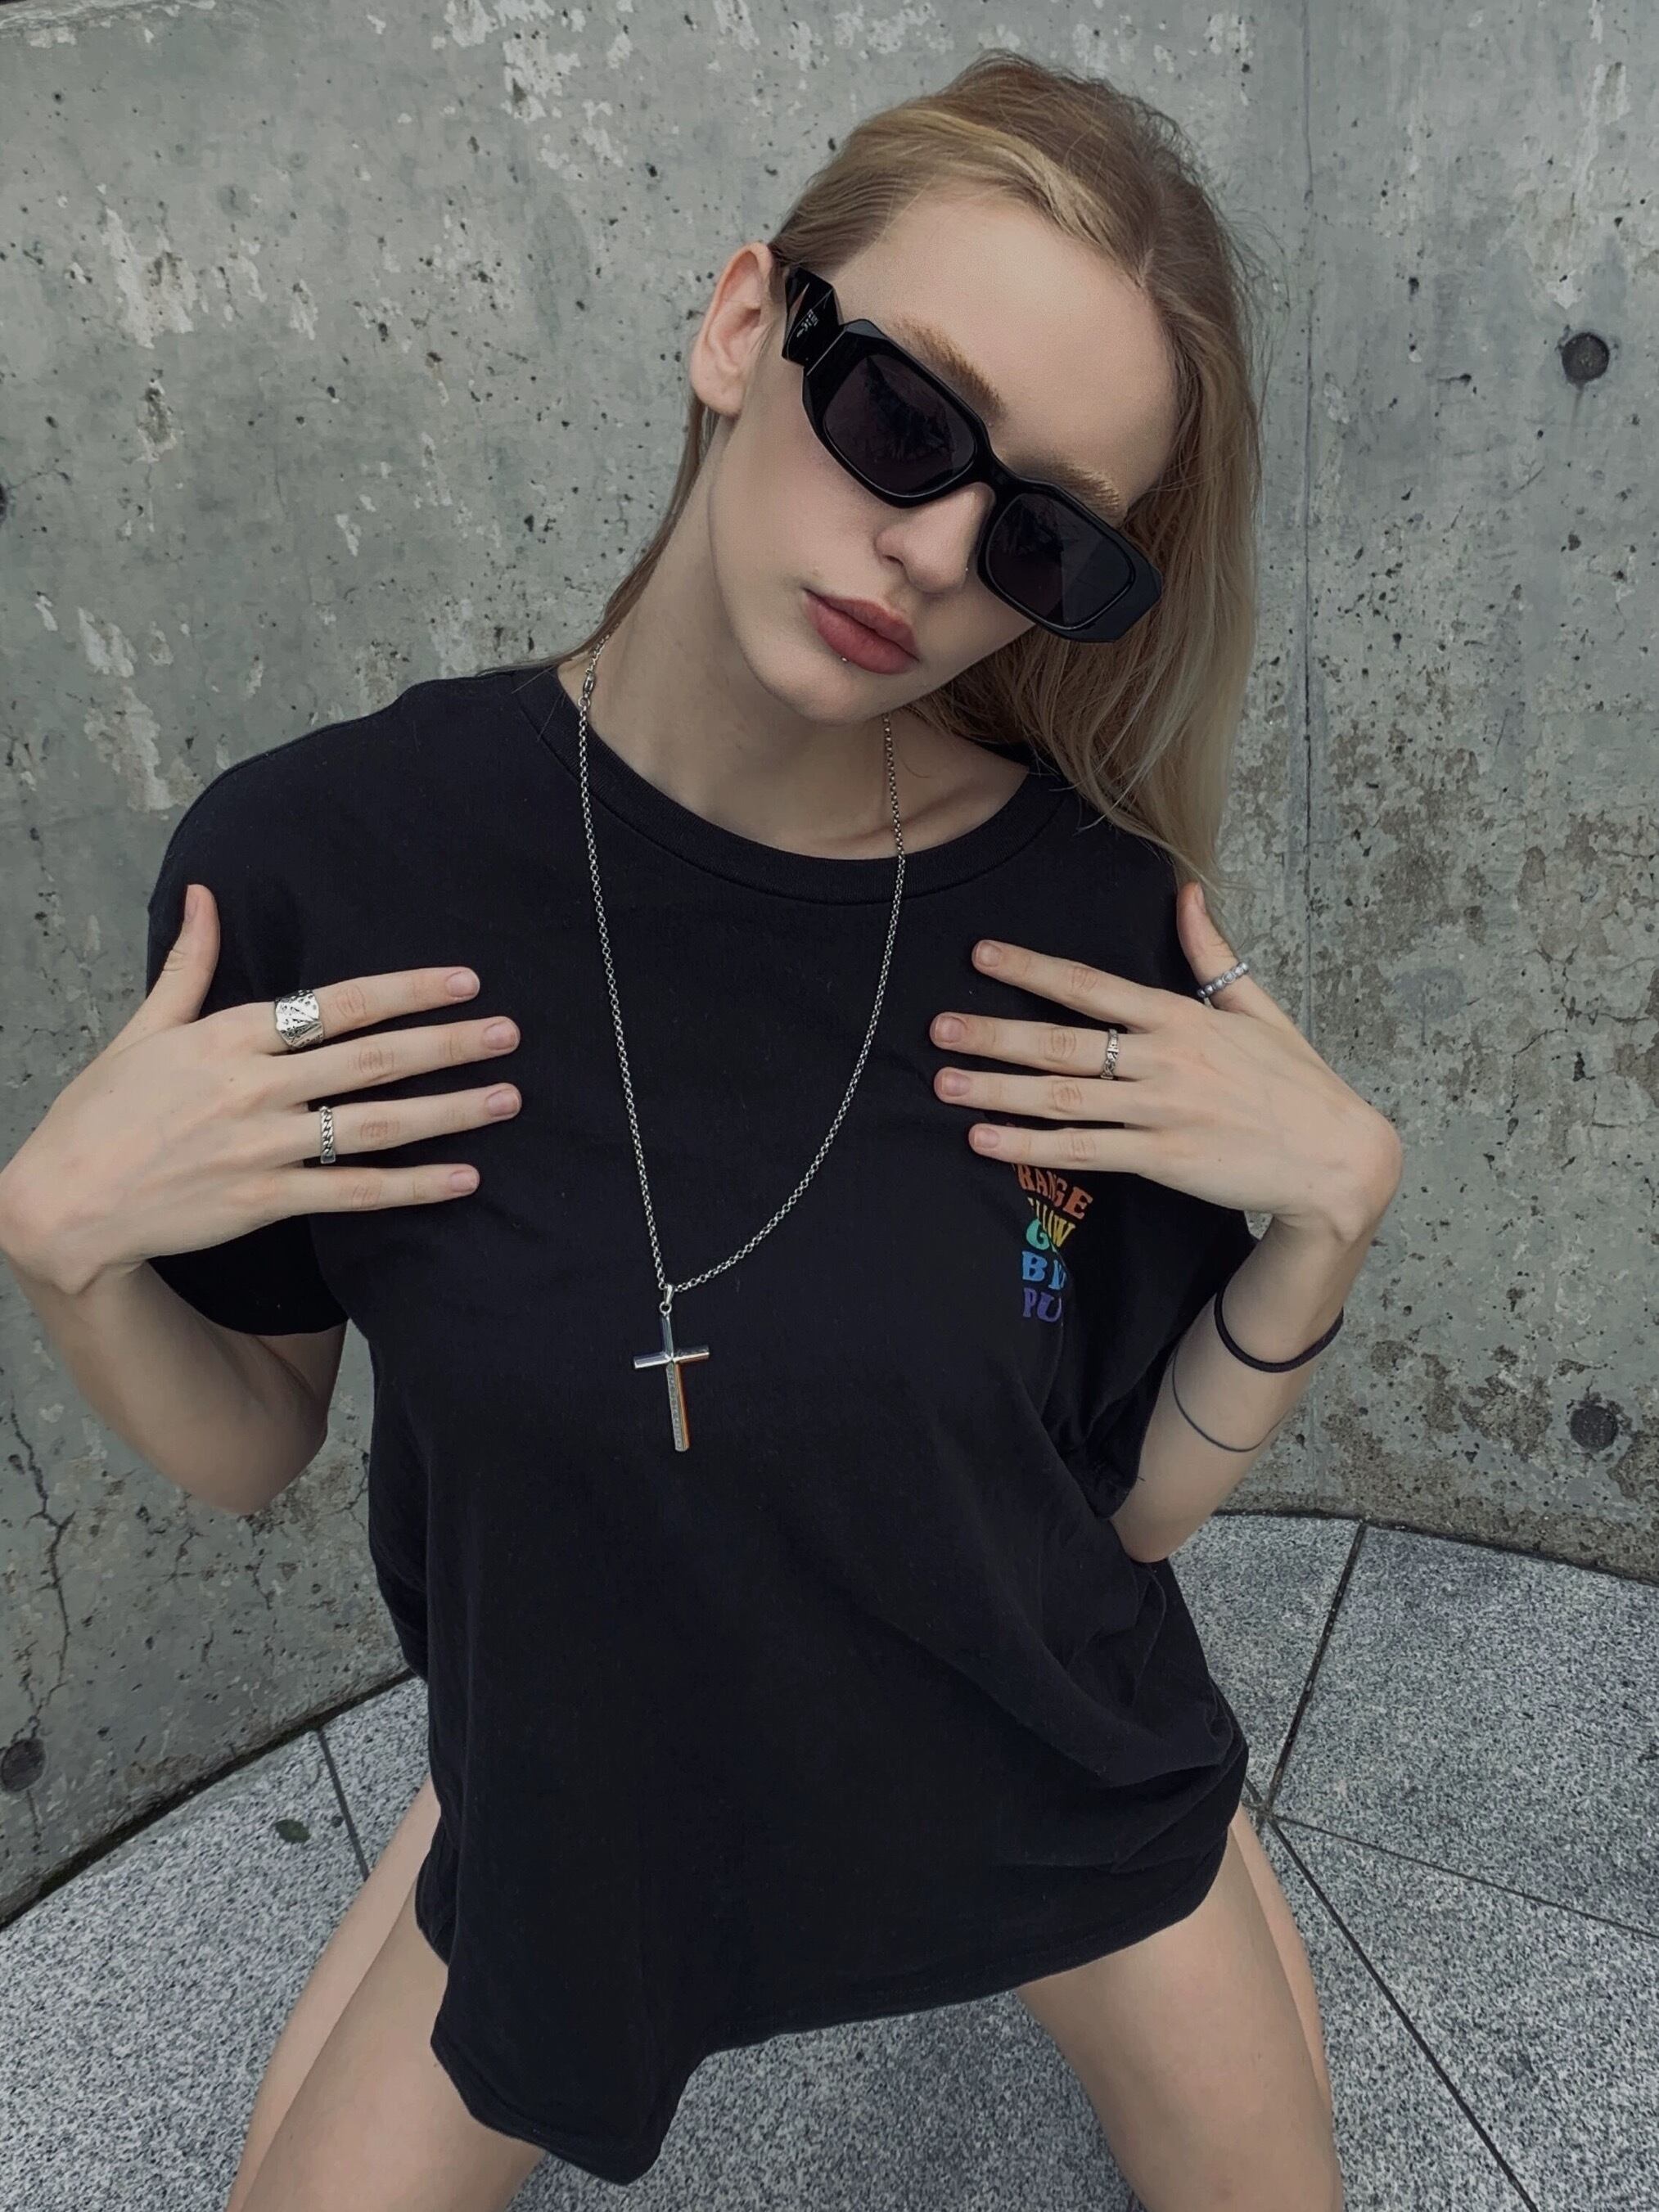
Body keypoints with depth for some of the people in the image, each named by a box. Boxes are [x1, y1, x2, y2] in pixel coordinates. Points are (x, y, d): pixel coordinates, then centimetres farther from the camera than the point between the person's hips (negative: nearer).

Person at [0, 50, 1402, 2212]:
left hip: (1053, 1764, 1)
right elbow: (246, 1451, -9)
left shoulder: (1096, 922, -22)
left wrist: (1331, 1208, -24)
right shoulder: (320, 864, -22)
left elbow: (1147, 1500, -11)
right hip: (583, 1776, 0)